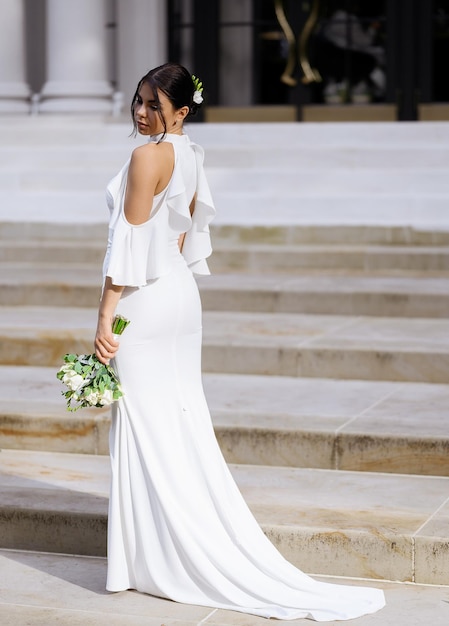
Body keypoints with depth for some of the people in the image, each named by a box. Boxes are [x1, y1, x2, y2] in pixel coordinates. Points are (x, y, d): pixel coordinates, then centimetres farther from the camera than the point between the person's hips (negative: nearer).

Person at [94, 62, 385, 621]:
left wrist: (104, 317, -16)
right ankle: (206, 550, 17)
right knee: (183, 419, 12)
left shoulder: (148, 156, -15)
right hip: (181, 294, 9)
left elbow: (130, 242, -18)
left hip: (144, 300, -9)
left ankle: (155, 560, 3)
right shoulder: (190, 156, 11)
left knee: (148, 424, -3)